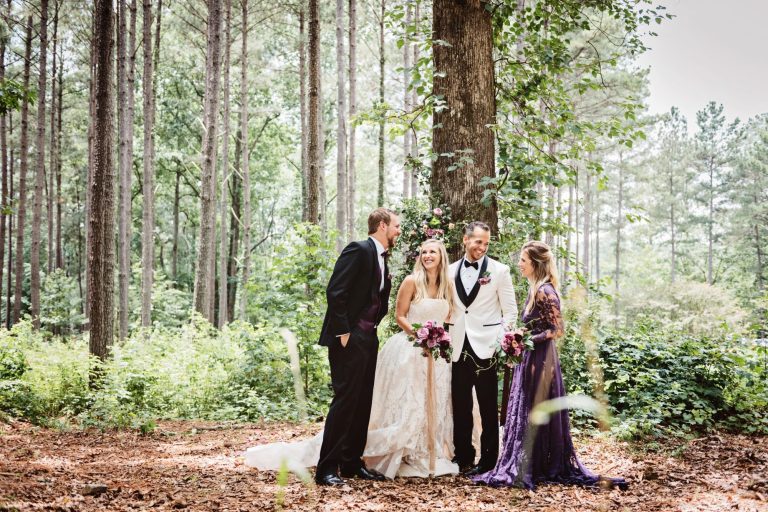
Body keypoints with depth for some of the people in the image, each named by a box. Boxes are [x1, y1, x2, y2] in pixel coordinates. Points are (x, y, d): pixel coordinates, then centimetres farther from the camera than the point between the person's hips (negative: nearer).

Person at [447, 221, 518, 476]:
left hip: (486, 348, -3)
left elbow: (510, 311, 0)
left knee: (488, 407, 3)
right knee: (460, 407, 9)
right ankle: (463, 457, 20)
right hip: (458, 348, 3)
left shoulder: (499, 270, -1)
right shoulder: (451, 270, 9)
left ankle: (488, 460, 11)